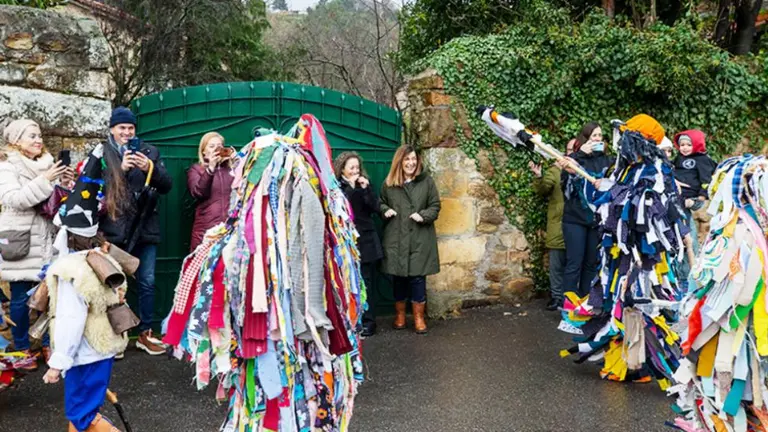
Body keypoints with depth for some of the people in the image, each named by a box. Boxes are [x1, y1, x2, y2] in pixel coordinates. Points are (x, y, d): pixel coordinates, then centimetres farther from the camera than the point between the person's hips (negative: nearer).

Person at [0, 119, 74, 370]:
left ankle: (47, 344, 21)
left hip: (46, 241, 5)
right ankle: (22, 348, 16)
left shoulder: (46, 164, 12)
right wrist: (44, 181, -25)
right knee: (21, 297, 2)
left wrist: (65, 184, -4)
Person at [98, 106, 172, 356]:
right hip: (114, 229, -2)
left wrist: (150, 169, -13)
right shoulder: (101, 153, 4)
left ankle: (145, 333, 19)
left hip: (145, 227, 2)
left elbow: (166, 186, 5)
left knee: (147, 282, 7)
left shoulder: (149, 151, 10)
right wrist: (121, 169, -16)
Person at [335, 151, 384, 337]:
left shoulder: (365, 183, 10)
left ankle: (368, 321, 7)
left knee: (366, 281, 0)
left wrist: (366, 188, -11)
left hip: (366, 240, 2)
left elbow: (375, 207, 1)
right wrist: (351, 187, -16)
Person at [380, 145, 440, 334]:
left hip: (420, 240, -1)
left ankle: (419, 317, 16)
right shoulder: (388, 184, 4)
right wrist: (385, 211, -6)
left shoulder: (427, 181, 2)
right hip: (395, 239, 1)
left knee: (418, 278, 2)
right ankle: (400, 315, 26)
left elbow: (435, 206, 3)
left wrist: (423, 216, -15)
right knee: (398, 278, 9)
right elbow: (381, 204, 16)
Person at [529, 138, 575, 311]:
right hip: (558, 226, 1)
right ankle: (557, 296, 18)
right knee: (557, 265, 7)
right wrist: (538, 176, -20)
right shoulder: (555, 169, 8)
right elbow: (543, 190, -2)